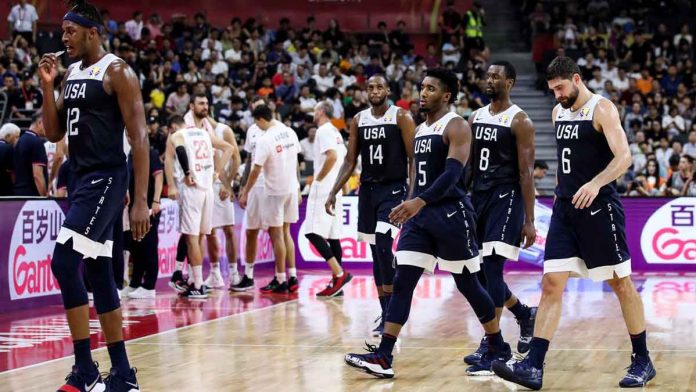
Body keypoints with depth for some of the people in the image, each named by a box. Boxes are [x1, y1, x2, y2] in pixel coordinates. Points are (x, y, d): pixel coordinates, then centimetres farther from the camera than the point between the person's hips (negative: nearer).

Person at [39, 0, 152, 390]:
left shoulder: (117, 72, -11)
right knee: (99, 274, 9)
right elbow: (54, 133, 16)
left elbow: (140, 137, -14)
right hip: (82, 181, 9)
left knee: (64, 263, -17)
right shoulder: (72, 74, 15)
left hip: (106, 181, -9)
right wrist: (47, 85, 2)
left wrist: (141, 201, -20)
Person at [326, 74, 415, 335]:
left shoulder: (401, 117, -6)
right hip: (368, 189, 6)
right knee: (376, 253, 7)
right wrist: (333, 193, 3)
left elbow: (413, 159, -8)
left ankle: (391, 313, -15)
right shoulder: (358, 120, 9)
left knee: (383, 245, -20)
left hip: (393, 189, -6)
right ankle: (386, 314, 15)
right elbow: (350, 161, 12)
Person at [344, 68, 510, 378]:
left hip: (451, 213, -8)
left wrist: (419, 202, -34)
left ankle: (499, 349, 17)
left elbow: (452, 173, -23)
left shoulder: (457, 126, -10)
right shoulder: (420, 130, 16)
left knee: (467, 284, 1)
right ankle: (383, 356, -4)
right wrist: (409, 207, 18)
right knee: (402, 281, -1)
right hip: (421, 214, 8)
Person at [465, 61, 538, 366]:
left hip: (506, 198, -7)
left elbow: (526, 173, -10)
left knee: (492, 268, -13)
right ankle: (525, 315, 30)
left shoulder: (519, 121, -7)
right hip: (478, 196, 7)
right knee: (478, 270, 9)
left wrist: (529, 221, -14)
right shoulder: (475, 118, 12)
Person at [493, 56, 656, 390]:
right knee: (551, 284, -2)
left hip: (599, 206, -6)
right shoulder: (558, 112, 13)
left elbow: (624, 157, -21)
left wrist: (596, 184, -36)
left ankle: (642, 361, 15)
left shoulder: (602, 109, -9)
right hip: (565, 207, 7)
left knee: (621, 283, 2)